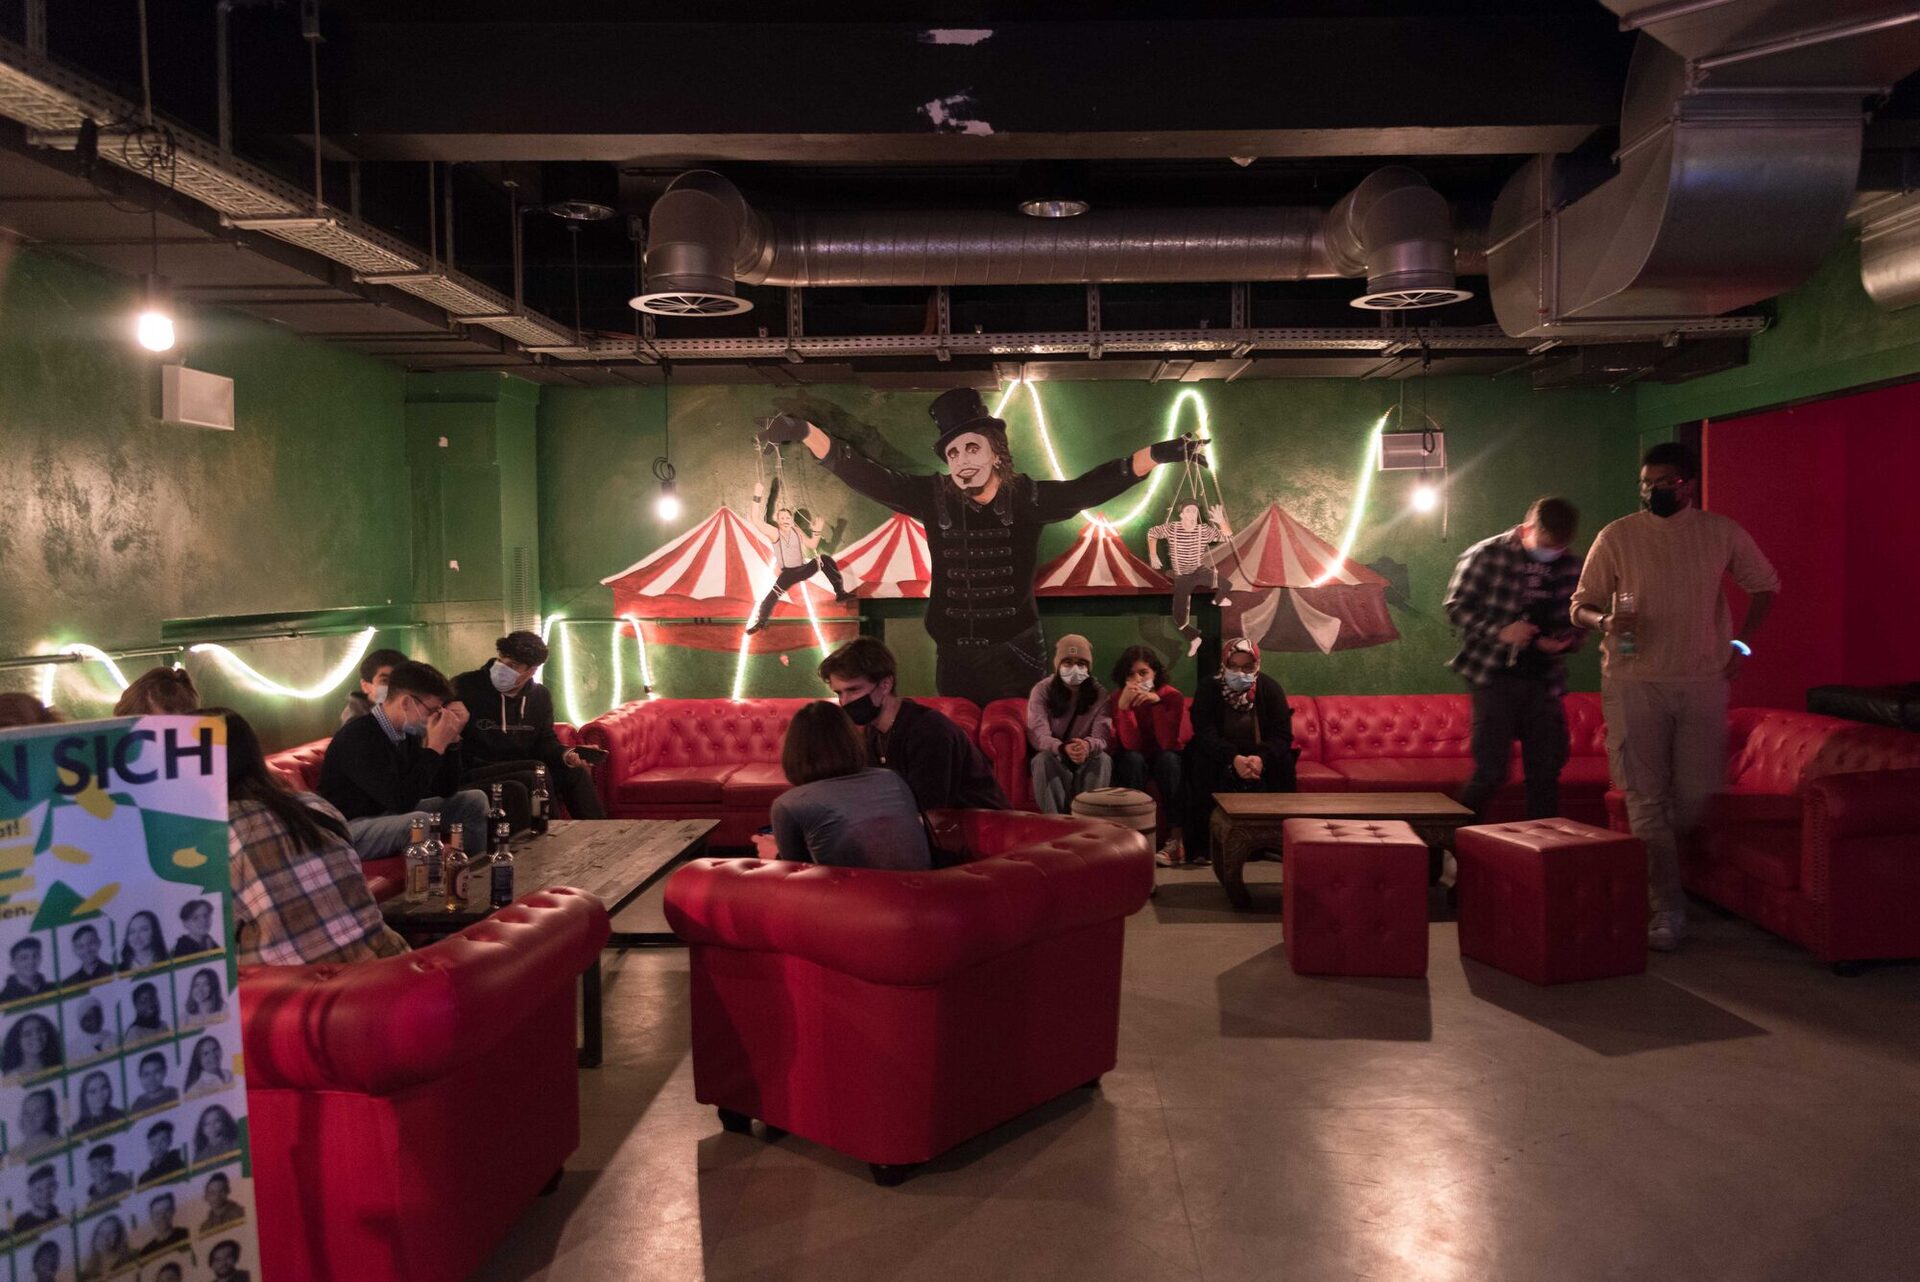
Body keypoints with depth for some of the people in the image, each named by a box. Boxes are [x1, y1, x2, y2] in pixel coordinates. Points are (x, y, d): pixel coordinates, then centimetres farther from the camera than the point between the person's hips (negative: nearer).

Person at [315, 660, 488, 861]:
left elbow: (446, 790, 5)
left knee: (475, 800, 4)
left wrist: (451, 741, -8)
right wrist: (435, 748, -26)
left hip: (391, 816, 9)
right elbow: (401, 801, -30)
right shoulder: (358, 738, -24)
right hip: (348, 829, -9)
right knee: (420, 820, -35)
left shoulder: (406, 733, 2)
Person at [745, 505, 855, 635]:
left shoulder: (797, 531, 2)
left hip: (803, 569, 3)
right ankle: (759, 621, 4)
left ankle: (840, 593, -9)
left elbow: (812, 545, 6)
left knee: (824, 559, -13)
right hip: (788, 573, -3)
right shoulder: (775, 532, -12)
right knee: (771, 597, -17)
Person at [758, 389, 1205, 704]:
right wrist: (803, 432, -11)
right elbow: (866, 476, -5)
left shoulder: (1027, 498, -8)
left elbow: (1089, 488, -17)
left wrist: (1158, 454, -28)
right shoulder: (934, 498, -4)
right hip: (955, 659, 2)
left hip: (1017, 656, -2)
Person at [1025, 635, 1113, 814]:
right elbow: (1038, 736, -20)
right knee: (1042, 759, -34)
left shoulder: (1099, 694, -6)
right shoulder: (1041, 691, -9)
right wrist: (1063, 748, -43)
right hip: (1053, 756, -1)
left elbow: (1102, 738, -15)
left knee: (1103, 759, -31)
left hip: (1087, 759, 1)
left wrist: (1087, 745, -43)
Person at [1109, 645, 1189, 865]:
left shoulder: (1172, 696, -16)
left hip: (1166, 761, 0)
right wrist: (1123, 705, -39)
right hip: (1133, 764, 0)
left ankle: (1176, 839, -33)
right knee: (1133, 759, -32)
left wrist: (1156, 702, -36)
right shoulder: (1118, 697, -15)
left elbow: (1167, 743, -30)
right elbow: (1131, 745, -27)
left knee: (1167, 757, -33)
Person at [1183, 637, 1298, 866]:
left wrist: (1262, 757, -37)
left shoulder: (1270, 688, -7)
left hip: (1259, 754, 2)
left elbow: (1283, 734, -16)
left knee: (1284, 762, -27)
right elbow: (1205, 734, -23)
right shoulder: (1208, 690, -12)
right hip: (1219, 754, -1)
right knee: (1201, 762, -32)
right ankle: (1200, 845, -30)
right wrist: (1234, 758, -42)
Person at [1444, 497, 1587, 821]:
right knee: (1491, 770, -8)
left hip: (1543, 681, 5)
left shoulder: (1572, 566, 7)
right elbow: (1457, 606, -4)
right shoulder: (1487, 555, -4)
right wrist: (1499, 631, -18)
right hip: (1493, 676, -4)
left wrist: (1563, 641, -5)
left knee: (1546, 771, 8)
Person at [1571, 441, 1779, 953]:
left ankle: (1651, 870, 28)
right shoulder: (1616, 537, 1)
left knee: (1696, 794, 3)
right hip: (1634, 683, -2)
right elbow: (1581, 605, 4)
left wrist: (1741, 642, 10)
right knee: (1646, 799, -3)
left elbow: (1764, 584, 20)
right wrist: (1605, 621, -18)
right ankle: (1666, 910, 2)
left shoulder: (1722, 533, 6)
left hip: (1702, 681, 2)